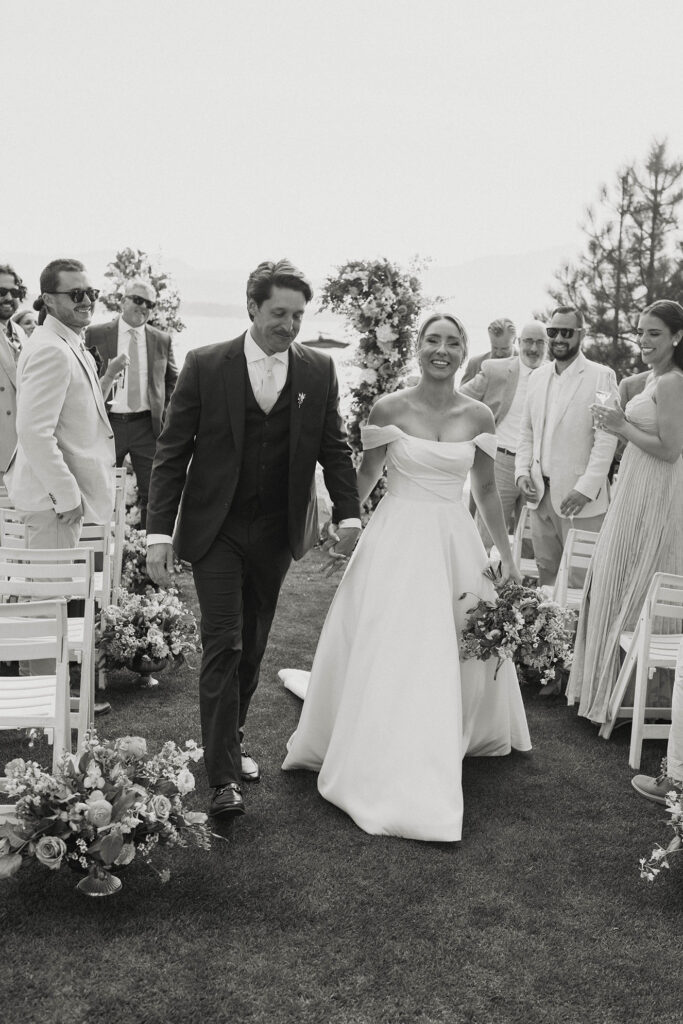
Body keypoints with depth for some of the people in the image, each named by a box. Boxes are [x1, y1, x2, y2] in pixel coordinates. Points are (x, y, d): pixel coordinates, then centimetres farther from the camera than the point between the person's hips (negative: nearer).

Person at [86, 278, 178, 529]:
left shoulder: (162, 340, 7)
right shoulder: (96, 334, 1)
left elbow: (172, 380, 16)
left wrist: (165, 413, 5)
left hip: (147, 426, 1)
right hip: (108, 423, -1)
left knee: (152, 492, 3)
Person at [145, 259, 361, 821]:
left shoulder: (319, 370, 0)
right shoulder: (205, 366, -7)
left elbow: (335, 447, 8)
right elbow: (172, 452, -6)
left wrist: (349, 514, -1)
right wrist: (159, 531, -11)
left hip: (276, 532, 3)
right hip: (216, 528, -3)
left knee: (253, 646, 14)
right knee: (223, 645, -6)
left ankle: (232, 737, 33)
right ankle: (224, 775, 0)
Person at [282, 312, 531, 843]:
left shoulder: (479, 416, 1)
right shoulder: (389, 407, -5)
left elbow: (487, 489, 9)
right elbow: (366, 476, 4)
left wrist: (507, 555, 12)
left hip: (454, 542, 3)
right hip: (396, 539, -2)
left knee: (460, 652, 13)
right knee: (385, 652, -1)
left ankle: (454, 738, 39)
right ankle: (385, 765, 13)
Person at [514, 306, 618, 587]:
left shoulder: (601, 376, -5)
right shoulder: (538, 377, 13)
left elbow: (606, 438, -11)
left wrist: (585, 488, -17)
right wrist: (522, 472, 3)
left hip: (580, 497, -5)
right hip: (540, 493, 5)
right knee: (546, 570, 11)